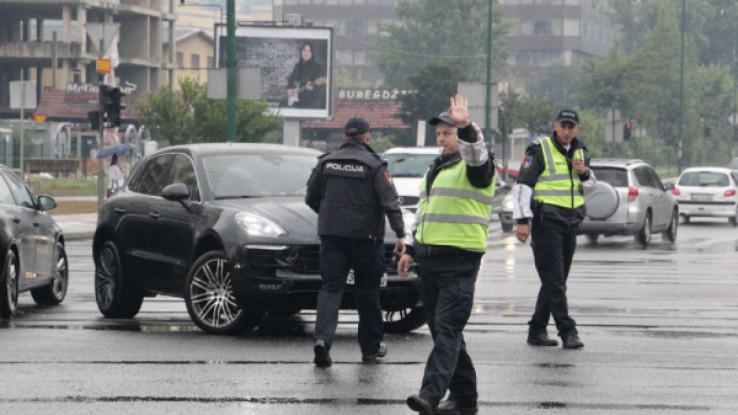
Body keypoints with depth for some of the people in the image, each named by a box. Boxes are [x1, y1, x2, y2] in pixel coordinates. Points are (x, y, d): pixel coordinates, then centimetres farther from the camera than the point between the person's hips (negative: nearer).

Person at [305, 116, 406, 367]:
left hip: (331, 234, 2)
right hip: (365, 235, -2)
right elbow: (390, 203, -12)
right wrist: (400, 234, -9)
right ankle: (371, 348, 17)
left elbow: (311, 198, 13)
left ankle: (323, 337, -23)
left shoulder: (326, 163, 5)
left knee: (330, 287, 0)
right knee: (368, 291, 9)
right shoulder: (373, 166, -6)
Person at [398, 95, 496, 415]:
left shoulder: (476, 167, -4)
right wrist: (411, 249, 25)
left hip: (460, 261, -9)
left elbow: (476, 155, -30)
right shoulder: (435, 168, 22)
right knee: (443, 331, 10)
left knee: (448, 329, -15)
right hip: (429, 259, 9)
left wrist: (465, 127, -45)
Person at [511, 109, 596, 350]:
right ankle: (567, 332, -14)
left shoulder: (580, 151, 14)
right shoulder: (539, 150, -5)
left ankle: (537, 331, 15)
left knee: (555, 280, 9)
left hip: (570, 222, 7)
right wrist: (522, 220, -15)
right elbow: (522, 185, -8)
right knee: (554, 279, -10)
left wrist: (584, 172, -2)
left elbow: (591, 184, 22)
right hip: (546, 220, -7)